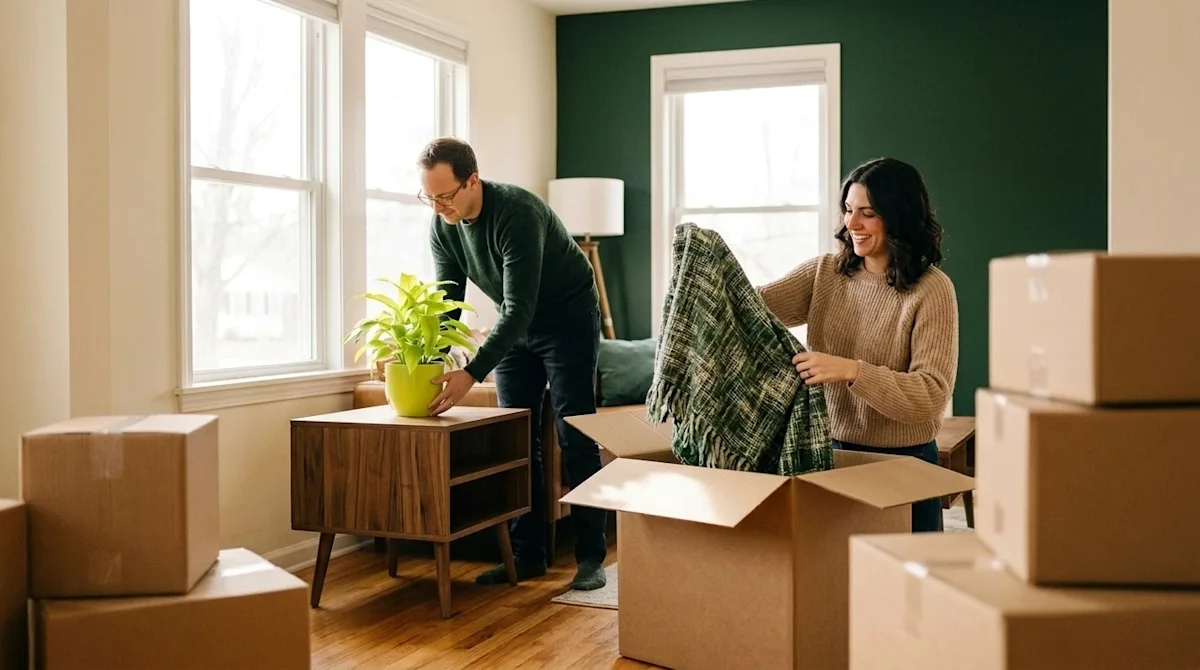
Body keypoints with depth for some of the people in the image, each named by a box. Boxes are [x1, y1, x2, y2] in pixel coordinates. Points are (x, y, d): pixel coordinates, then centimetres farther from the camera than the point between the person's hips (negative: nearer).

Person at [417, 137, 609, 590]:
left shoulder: (518, 213, -33)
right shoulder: (443, 226, -11)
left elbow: (519, 308, -37)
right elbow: (446, 304, -6)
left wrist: (472, 375, -43)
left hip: (568, 318, -6)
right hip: (515, 325, 7)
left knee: (575, 440, -7)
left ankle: (591, 556, 0)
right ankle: (528, 555, 10)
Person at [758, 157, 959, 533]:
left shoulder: (931, 290, -13)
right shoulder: (825, 272, 2)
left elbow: (931, 395, -20)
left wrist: (852, 371, -31)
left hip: (902, 463, -4)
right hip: (828, 453, 4)